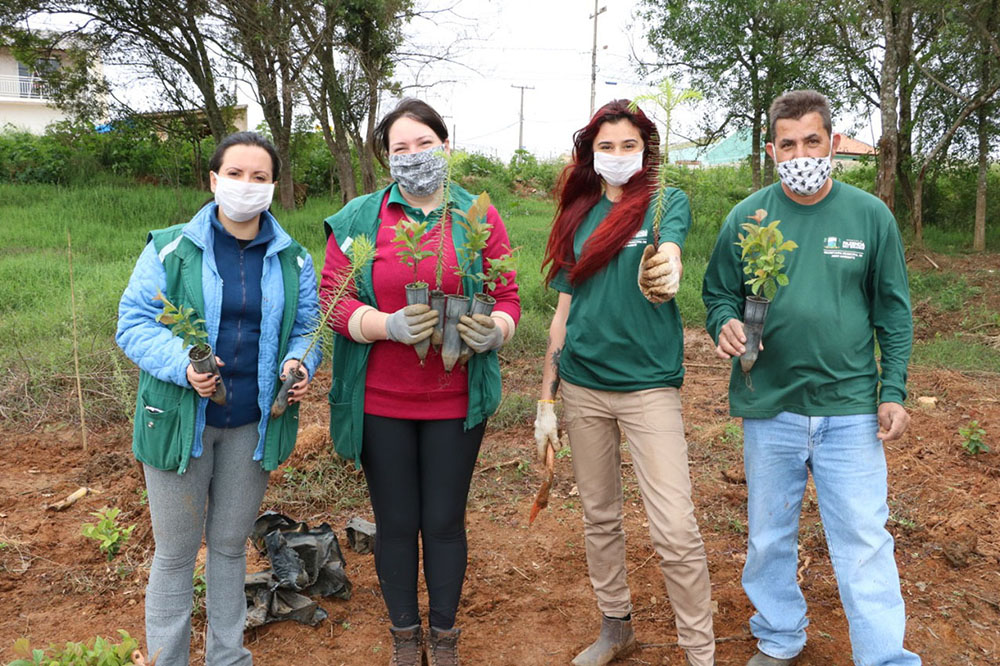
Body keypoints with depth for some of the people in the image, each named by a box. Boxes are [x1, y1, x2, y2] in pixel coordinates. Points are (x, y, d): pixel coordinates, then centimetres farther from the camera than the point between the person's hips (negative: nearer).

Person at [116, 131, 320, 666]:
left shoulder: (293, 261, 5)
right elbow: (134, 323, -7)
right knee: (176, 552, 8)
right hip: (179, 418, -2)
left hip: (253, 424, 3)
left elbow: (306, 328, 10)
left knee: (231, 545, 16)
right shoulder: (170, 249, -4)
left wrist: (300, 363, -13)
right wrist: (182, 364, -24)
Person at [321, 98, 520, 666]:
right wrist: (390, 326, -21)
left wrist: (494, 330, -19)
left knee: (445, 522, 10)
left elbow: (507, 297, 3)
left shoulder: (479, 218, 3)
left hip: (455, 401, 0)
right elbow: (332, 297, -4)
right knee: (396, 523, 12)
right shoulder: (358, 220, 2)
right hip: (381, 402, 0)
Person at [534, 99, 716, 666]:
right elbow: (564, 311, 11)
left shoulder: (667, 203, 0)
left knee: (676, 529, -7)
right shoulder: (579, 217, 10)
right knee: (600, 516, 15)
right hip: (582, 385, 4)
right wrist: (545, 400, 10)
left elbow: (669, 249, -23)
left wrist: (668, 270, -48)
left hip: (648, 383, -4)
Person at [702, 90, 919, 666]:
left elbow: (894, 312, 5)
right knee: (770, 537, 14)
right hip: (769, 407, 1)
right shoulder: (747, 217, 0)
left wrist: (893, 392, -1)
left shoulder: (871, 215, 0)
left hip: (851, 408, -1)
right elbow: (719, 292, 8)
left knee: (866, 542, 1)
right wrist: (726, 325, -15)